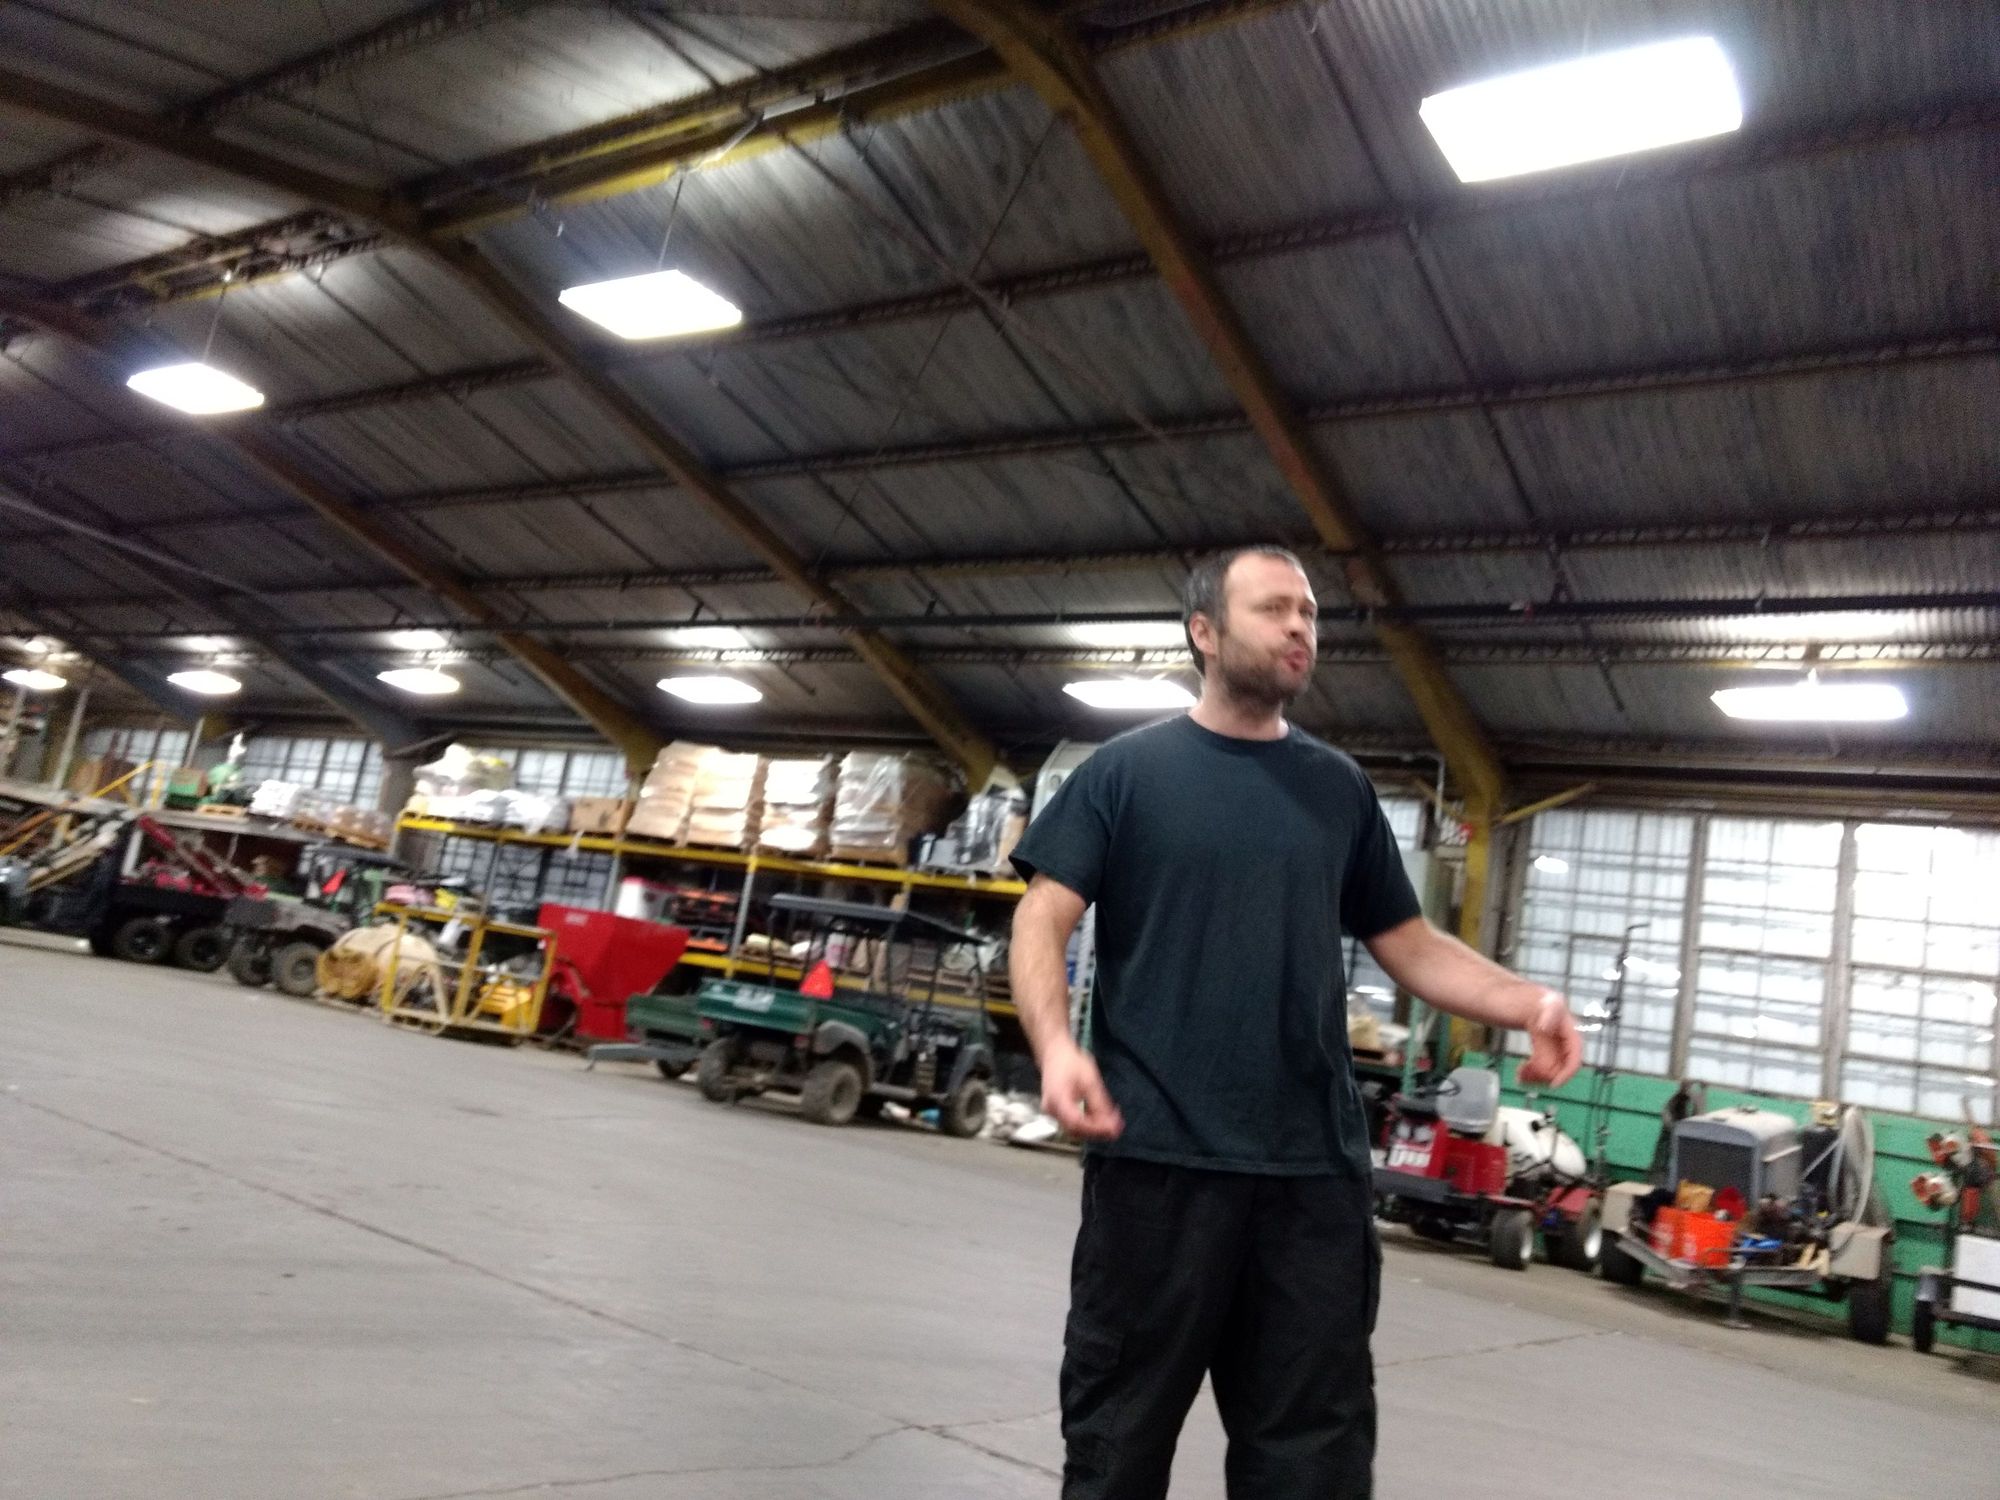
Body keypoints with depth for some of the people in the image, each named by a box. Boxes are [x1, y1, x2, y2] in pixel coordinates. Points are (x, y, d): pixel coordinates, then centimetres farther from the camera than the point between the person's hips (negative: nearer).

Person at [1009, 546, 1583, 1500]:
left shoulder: (1339, 789, 13)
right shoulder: (1127, 770, 2)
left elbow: (1409, 945, 14)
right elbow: (1043, 921, -3)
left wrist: (1528, 1004, -3)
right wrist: (1054, 1044, -22)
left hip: (1316, 1168, 4)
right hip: (1155, 1154, -3)